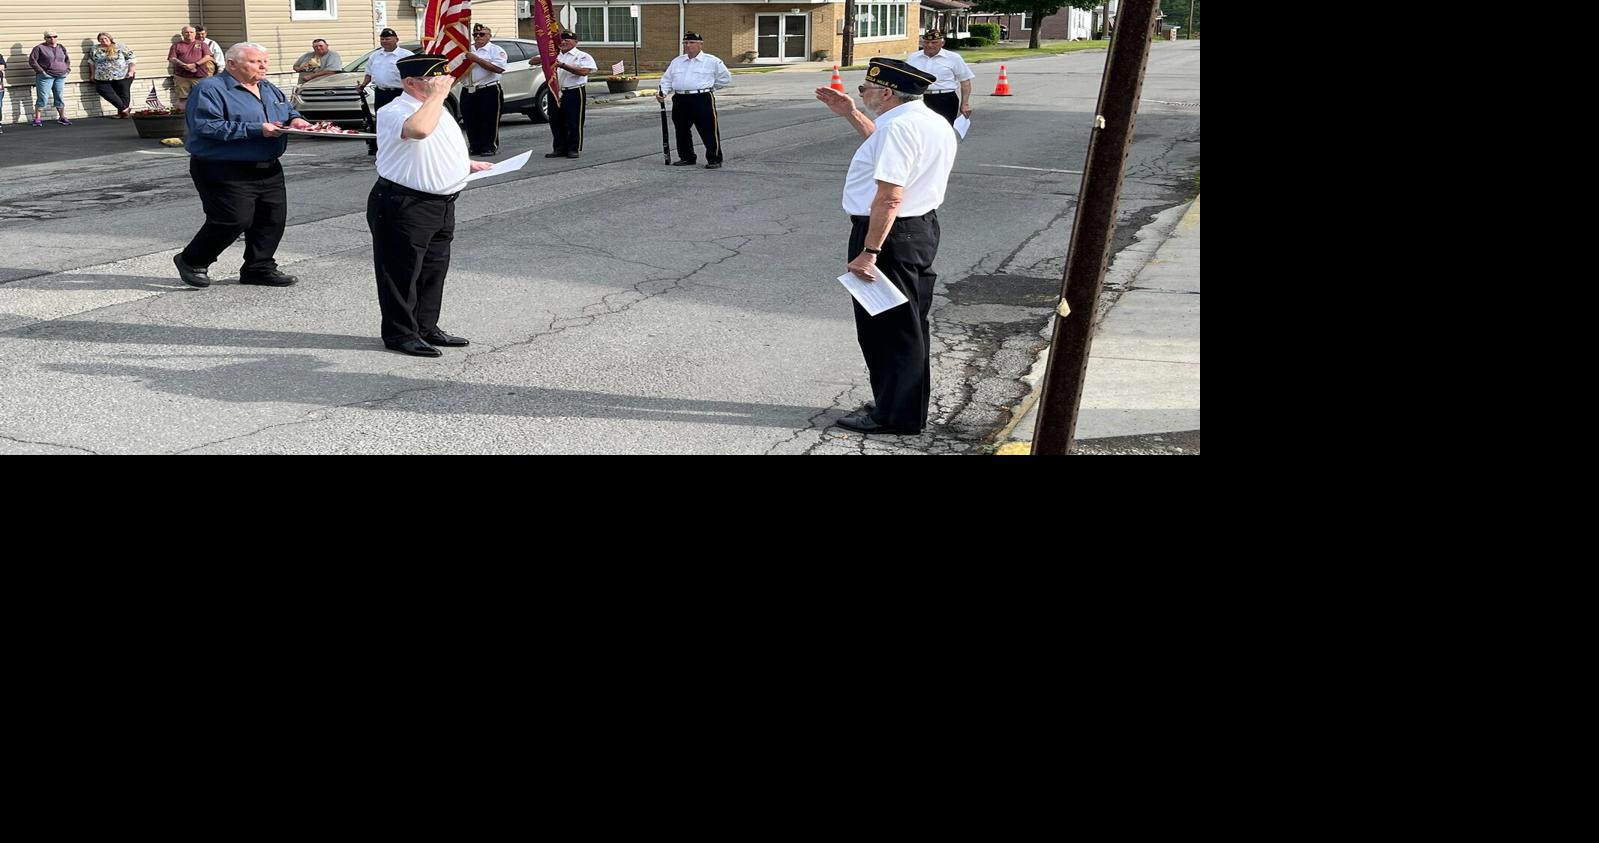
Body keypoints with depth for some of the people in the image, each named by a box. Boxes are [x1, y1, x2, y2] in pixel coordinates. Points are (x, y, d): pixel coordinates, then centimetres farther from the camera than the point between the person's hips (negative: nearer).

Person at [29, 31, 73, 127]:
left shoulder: (61, 48, 13)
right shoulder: (40, 48, -3)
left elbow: (67, 60, 24)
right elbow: (32, 60, -6)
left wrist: (67, 69, 10)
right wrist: (41, 71, -12)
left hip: (60, 76, 5)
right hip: (45, 76, -5)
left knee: (60, 97, 9)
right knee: (43, 98, -6)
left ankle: (62, 117, 19)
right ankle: (37, 119, 0)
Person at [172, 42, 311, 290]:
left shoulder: (269, 89, 15)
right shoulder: (211, 90, -11)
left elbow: (289, 110, 28)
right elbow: (207, 126, -21)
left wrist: (294, 120, 0)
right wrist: (257, 130, -24)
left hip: (268, 170, 8)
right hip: (224, 171, -8)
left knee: (273, 218, 4)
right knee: (233, 220, -11)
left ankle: (259, 267, 19)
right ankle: (192, 261, 11)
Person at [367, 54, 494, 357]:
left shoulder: (437, 109, 15)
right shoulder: (394, 112, -17)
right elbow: (419, 129, -40)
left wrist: (468, 164, 19)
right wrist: (437, 94, -28)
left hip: (442, 204, 9)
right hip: (403, 206, -9)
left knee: (435, 269, 16)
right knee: (401, 272, 1)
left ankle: (426, 327, 28)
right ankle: (400, 333, 10)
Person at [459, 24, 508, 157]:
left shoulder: (496, 50, 0)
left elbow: (498, 68, -17)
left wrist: (476, 59, -15)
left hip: (488, 91, -5)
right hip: (468, 91, 5)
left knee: (489, 121, -5)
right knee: (470, 121, 4)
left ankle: (489, 147, 0)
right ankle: (475, 147, 12)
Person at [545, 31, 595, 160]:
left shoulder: (582, 56, -1)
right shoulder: (555, 56, 16)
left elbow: (584, 71, -19)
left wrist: (562, 65, -20)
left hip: (574, 92, -6)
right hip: (556, 92, 6)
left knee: (573, 122, -3)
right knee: (556, 121, 6)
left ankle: (573, 149, 6)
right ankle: (560, 149, 15)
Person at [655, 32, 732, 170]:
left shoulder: (712, 61, 2)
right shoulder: (677, 61, 16)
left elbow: (725, 79, 7)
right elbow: (667, 79, 16)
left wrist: (707, 87, 4)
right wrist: (663, 92, -3)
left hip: (702, 100, -5)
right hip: (680, 100, 5)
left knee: (709, 130, -7)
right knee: (681, 131, 10)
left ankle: (714, 159, -1)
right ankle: (686, 157, 23)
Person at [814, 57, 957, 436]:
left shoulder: (899, 126, -22)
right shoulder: (934, 123, 11)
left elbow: (889, 197, -28)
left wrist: (869, 251, -27)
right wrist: (852, 115, 30)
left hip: (890, 234, -10)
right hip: (922, 227, 10)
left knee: (884, 326, 1)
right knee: (909, 324, 19)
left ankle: (894, 415, 9)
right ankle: (909, 405, 30)